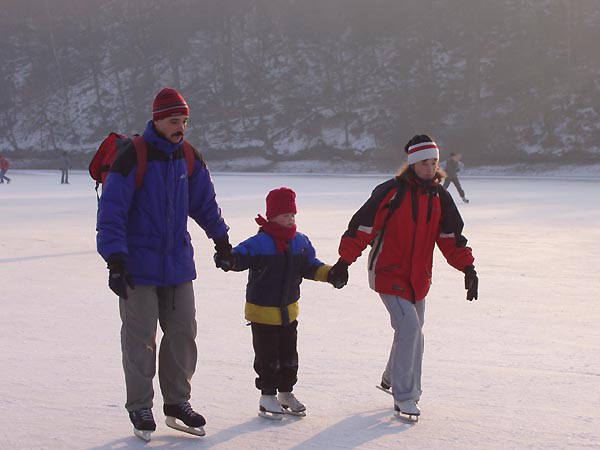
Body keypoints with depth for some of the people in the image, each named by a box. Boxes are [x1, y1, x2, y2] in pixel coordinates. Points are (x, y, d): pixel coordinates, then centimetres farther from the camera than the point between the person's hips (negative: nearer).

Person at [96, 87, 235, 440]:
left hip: (178, 262, 5)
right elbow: (111, 211, -15)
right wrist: (116, 260, -20)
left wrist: (222, 241, 27)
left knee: (183, 332, 7)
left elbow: (205, 202, 20)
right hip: (139, 264, -5)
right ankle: (140, 408, 13)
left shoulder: (189, 158, 5)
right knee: (141, 338, 0)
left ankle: (177, 403, 20)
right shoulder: (132, 158, -13)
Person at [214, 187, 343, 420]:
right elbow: (241, 256, -27)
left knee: (289, 355, 15)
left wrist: (329, 273, -1)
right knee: (267, 357, 1)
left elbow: (310, 266, 13)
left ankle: (286, 393, 30)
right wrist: (228, 260, -48)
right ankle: (267, 395, 15)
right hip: (262, 311, -6)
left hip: (288, 311, 6)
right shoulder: (259, 243, -17)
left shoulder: (300, 242, 3)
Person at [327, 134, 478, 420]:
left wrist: (467, 267, 2)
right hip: (388, 273, -7)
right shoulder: (391, 192, -15)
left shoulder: (439, 197, 5)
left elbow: (451, 236, 11)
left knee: (413, 331, 16)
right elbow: (363, 225, -14)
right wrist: (344, 262, -18)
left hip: (419, 276, 7)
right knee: (408, 326, -18)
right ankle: (403, 396, -8)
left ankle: (392, 378, 40)